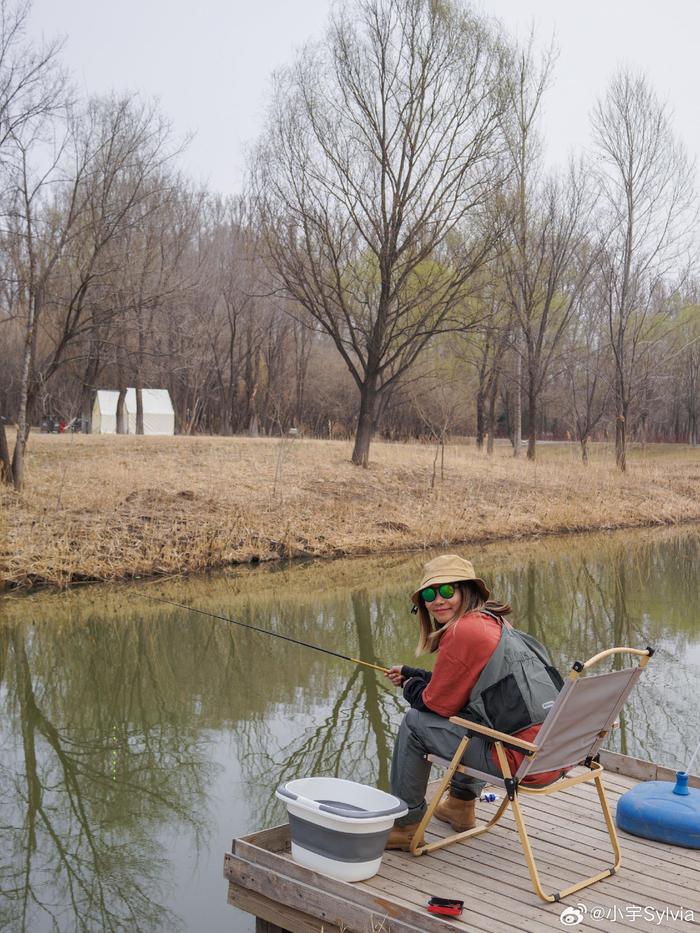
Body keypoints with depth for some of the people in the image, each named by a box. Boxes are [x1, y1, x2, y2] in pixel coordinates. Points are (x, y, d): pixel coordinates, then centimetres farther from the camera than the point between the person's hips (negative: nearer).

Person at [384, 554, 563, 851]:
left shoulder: (463, 631, -12)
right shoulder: (494, 621, 16)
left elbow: (440, 702, -3)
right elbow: (460, 685, 26)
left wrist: (410, 687, 17)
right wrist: (410, 673, 32)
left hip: (524, 760, -9)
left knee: (415, 723, 5)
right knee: (464, 713, 34)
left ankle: (406, 824, 18)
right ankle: (461, 805, 44)